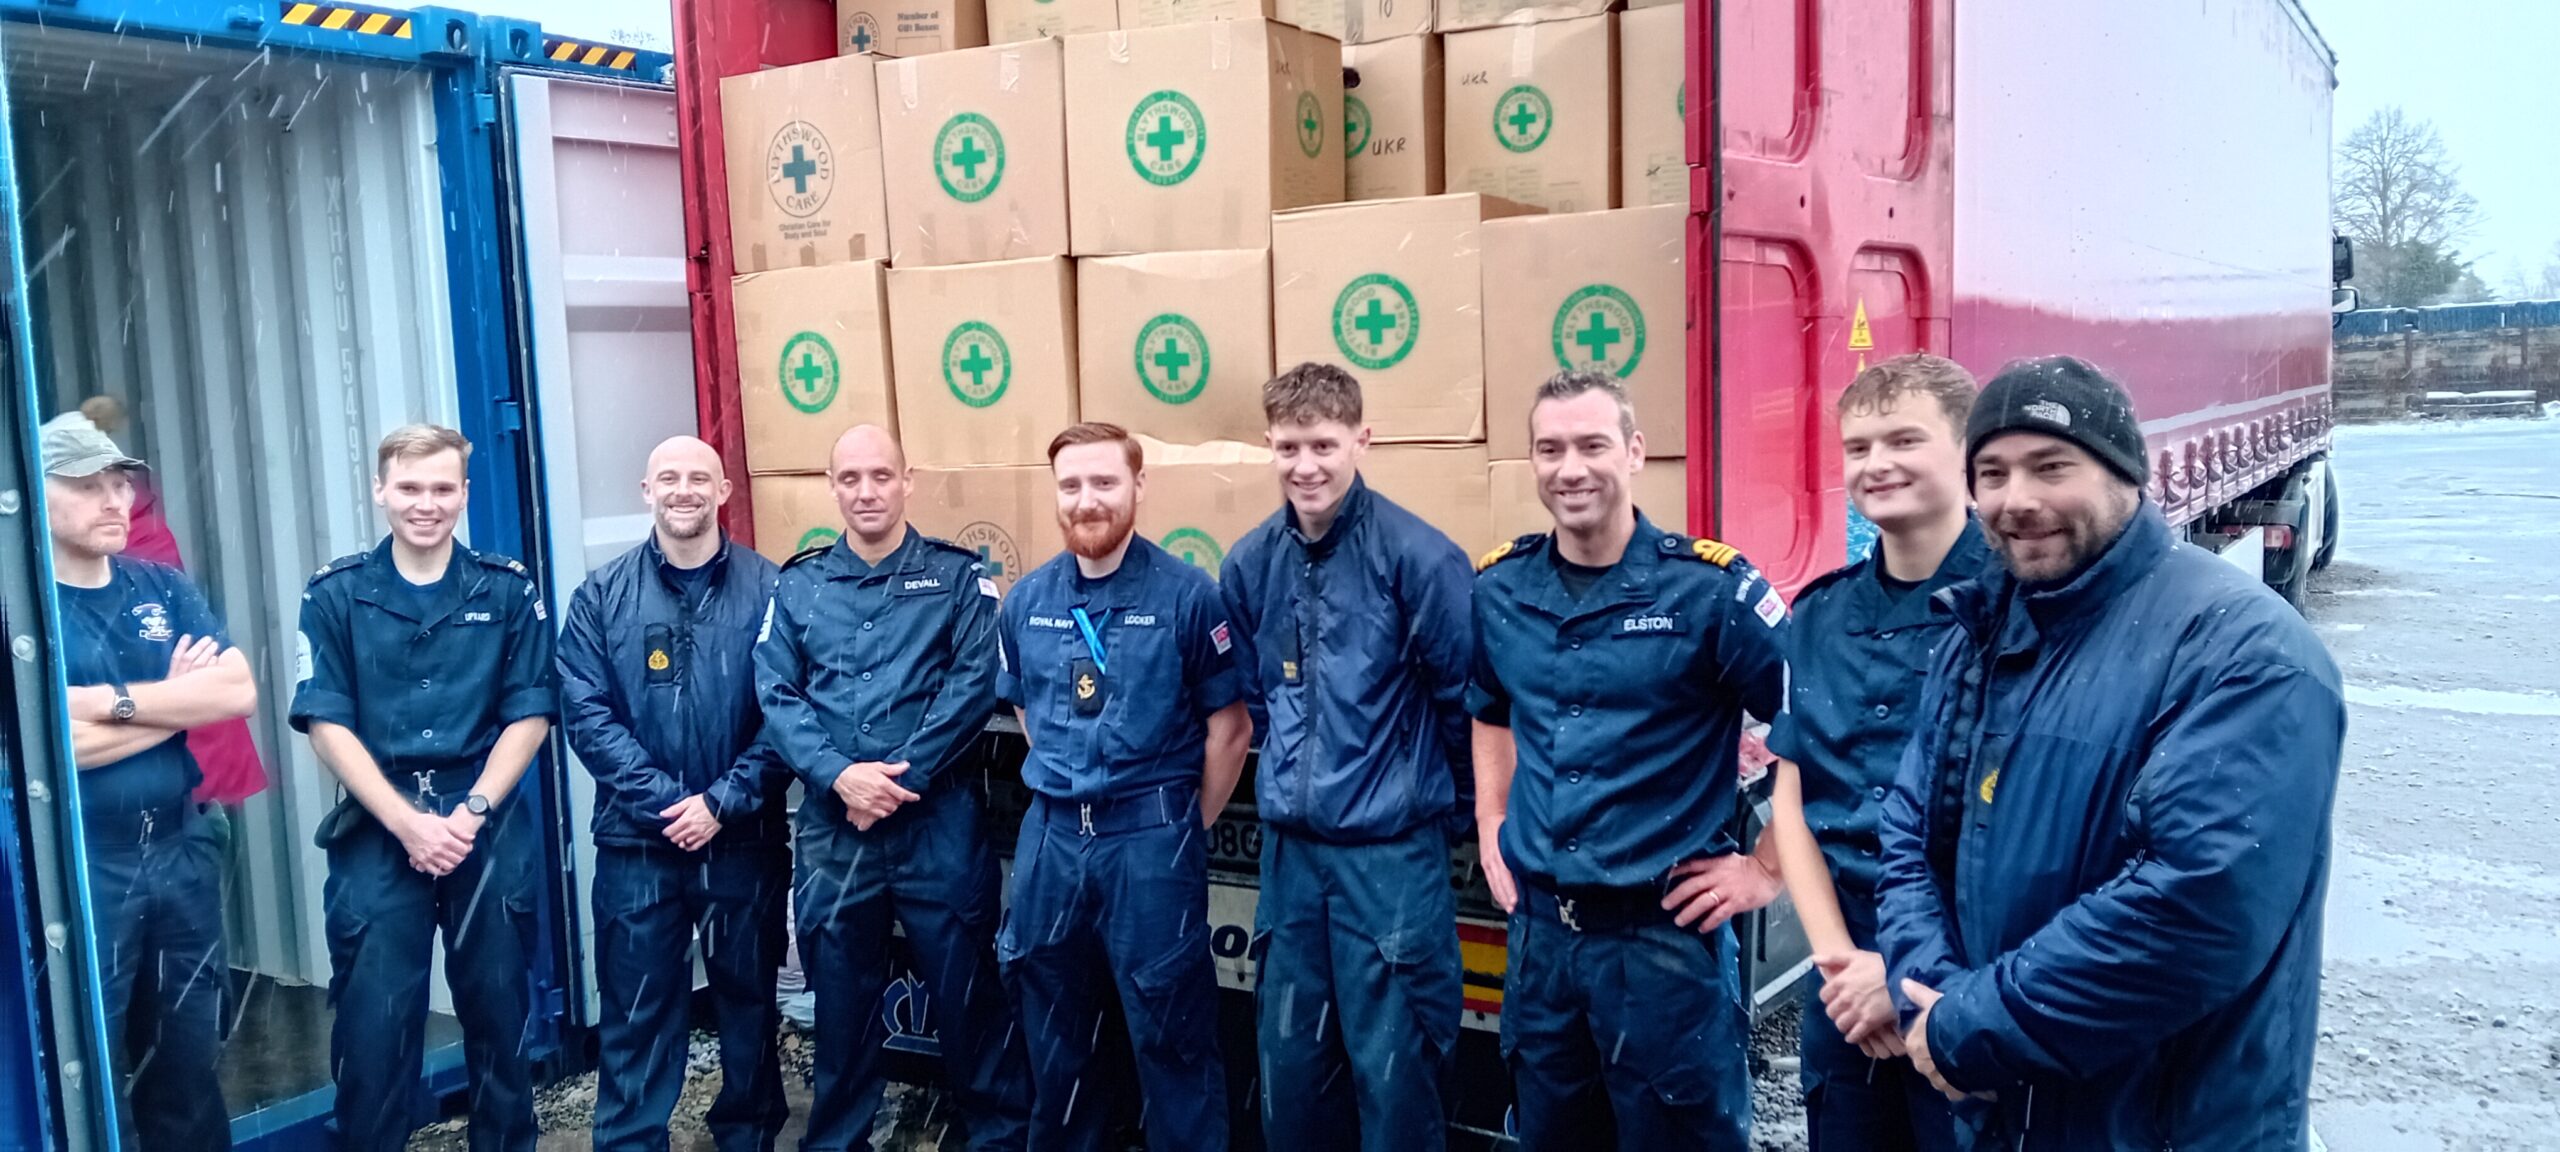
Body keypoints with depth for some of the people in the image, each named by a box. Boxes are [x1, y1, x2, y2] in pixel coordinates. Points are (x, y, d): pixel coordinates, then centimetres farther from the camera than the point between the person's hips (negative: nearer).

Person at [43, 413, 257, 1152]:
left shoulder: (164, 588, 6)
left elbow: (238, 692, -5)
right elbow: (58, 744, -20)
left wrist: (116, 699, -15)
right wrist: (180, 699, -9)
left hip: (181, 849, 5)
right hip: (78, 865, -5)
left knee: (188, 1057, 16)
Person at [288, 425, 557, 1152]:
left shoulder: (509, 591, 3)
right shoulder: (336, 594, 1)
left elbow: (530, 716, 2)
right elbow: (326, 725, -3)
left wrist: (472, 811, -10)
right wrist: (408, 822, -12)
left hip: (492, 830, 1)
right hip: (377, 831, -1)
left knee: (498, 1005, 10)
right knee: (373, 1016, 1)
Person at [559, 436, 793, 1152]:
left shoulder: (768, 588, -1)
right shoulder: (602, 595, 2)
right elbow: (585, 712, -5)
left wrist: (723, 802, -14)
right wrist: (665, 802, -15)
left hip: (746, 839, 0)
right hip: (636, 840, 0)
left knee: (748, 996, 15)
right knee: (636, 1009, 6)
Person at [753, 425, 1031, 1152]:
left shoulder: (957, 575, 2)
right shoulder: (799, 586, 8)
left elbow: (974, 684, -8)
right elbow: (776, 696, 0)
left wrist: (902, 775, -16)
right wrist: (840, 775, -15)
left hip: (940, 817, -2)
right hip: (833, 822, 2)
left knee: (967, 988, 4)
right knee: (841, 996, 14)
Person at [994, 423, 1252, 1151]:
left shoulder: (1186, 594, -10)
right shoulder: (1027, 600, 5)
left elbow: (1229, 727, -6)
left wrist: (1189, 828, -2)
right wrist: (1066, 794, 11)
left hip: (1151, 836, -5)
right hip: (1051, 833, 5)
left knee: (1169, 1028, 5)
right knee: (1052, 1021, 19)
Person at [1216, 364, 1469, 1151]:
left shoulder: (1419, 556, -14)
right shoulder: (1250, 563, 3)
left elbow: (1466, 699, -6)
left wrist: (1423, 789, 5)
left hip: (1391, 849, -5)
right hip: (1289, 844, 5)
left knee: (1393, 1064, 5)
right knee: (1288, 1055, 16)